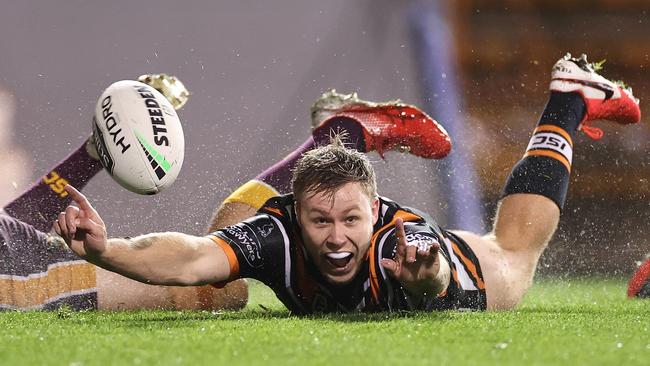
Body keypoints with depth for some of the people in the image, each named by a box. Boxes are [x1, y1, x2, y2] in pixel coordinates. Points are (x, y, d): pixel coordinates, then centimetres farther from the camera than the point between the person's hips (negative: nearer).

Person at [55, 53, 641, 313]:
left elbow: (437, 278, -70)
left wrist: (426, 276, -94)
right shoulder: (276, 234, -44)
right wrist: (105, 251, -77)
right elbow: (192, 259, -59)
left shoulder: (405, 242, -49)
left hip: (455, 272, -2)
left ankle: (567, 103, 49)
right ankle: (343, 135, 45)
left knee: (514, 255, 30)